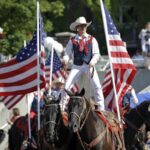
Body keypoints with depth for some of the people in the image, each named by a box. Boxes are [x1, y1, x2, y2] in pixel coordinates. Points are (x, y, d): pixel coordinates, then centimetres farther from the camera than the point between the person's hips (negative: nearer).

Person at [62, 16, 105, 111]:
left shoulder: (92, 39, 5)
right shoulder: (72, 41, 6)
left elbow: (96, 54, 2)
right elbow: (68, 53, 5)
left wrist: (93, 61, -17)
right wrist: (65, 59, -17)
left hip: (89, 65, -1)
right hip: (76, 66, 1)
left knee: (97, 86, -12)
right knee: (67, 86, -6)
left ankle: (101, 108, -4)